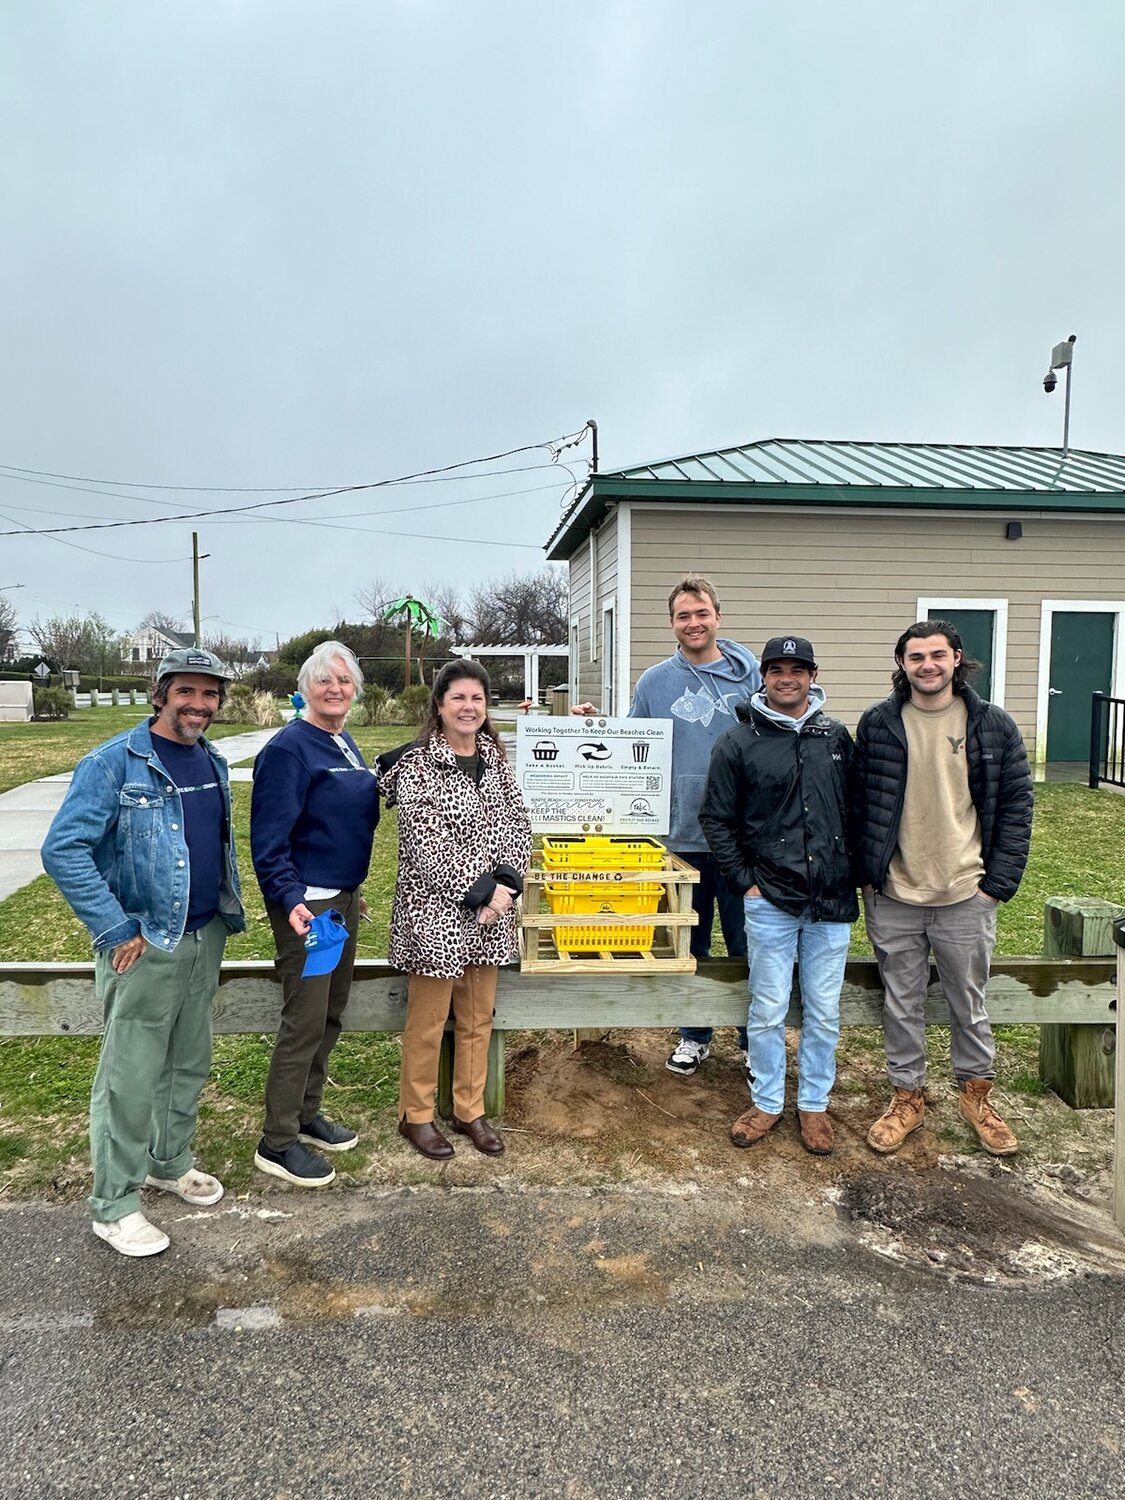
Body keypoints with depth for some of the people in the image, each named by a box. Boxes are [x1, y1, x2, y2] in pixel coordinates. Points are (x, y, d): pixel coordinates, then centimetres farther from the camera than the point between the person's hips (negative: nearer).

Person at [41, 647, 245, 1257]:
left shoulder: (213, 763, 8)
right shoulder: (114, 762, -14)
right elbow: (62, 849, -18)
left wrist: (229, 913, 12)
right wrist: (116, 930, -19)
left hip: (205, 939, 7)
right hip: (144, 947, -7)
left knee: (191, 1063, 19)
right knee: (130, 1078, 3)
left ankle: (170, 1162, 40)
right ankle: (114, 1205, 20)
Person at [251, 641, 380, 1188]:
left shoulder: (346, 745, 12)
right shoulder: (289, 748, -15)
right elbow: (269, 837, -19)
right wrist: (291, 899, -29)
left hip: (342, 898, 9)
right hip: (306, 905, -9)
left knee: (330, 1014, 17)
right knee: (304, 1020, -3)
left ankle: (306, 1116, 32)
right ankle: (277, 1143, 11)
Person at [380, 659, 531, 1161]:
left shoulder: (495, 758, 8)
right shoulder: (416, 763, -11)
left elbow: (517, 823, 5)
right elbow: (424, 841, -17)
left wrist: (506, 881, -11)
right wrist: (476, 891, -17)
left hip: (490, 912, 6)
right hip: (435, 911, -6)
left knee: (477, 1018, 16)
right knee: (428, 1022, 7)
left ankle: (469, 1110, 32)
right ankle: (416, 1115, 26)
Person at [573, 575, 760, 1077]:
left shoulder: (750, 674, 1)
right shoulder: (655, 682, 4)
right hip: (683, 832, 2)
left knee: (746, 941, 8)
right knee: (691, 942, 16)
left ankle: (756, 1039, 26)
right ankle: (694, 1035, 33)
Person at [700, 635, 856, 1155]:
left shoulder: (838, 737, 7)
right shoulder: (738, 743, -2)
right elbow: (716, 819, 1)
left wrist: (856, 874, 8)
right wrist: (744, 880, -3)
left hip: (832, 901, 3)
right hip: (770, 899, -2)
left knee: (824, 1013, 11)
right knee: (768, 1011, 7)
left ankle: (814, 1104, 28)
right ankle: (766, 1103, 25)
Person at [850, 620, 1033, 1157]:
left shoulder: (993, 726, -2)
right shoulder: (877, 725, -2)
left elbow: (1016, 805, 0)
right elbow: (858, 803, 3)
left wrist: (999, 882, -5)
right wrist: (864, 876, -2)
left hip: (965, 897, 0)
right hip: (893, 897, 1)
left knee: (969, 1003, 15)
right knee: (901, 1005, 13)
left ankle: (977, 1095, 36)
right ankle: (907, 1097, 31)